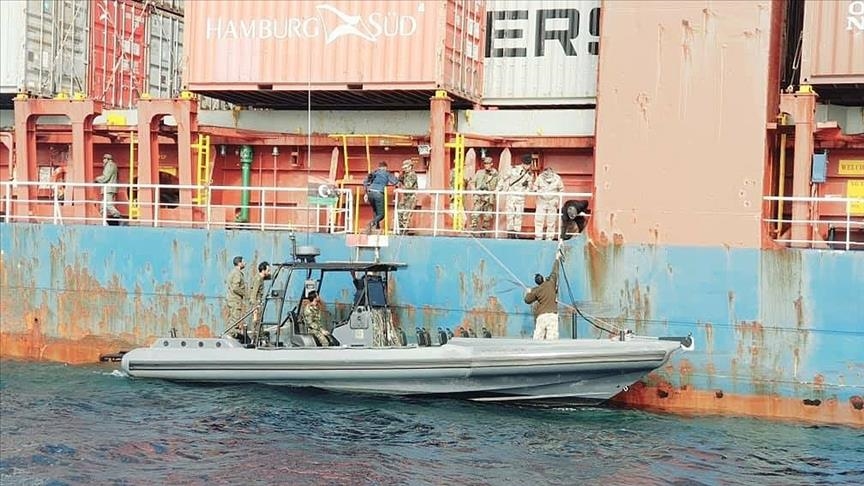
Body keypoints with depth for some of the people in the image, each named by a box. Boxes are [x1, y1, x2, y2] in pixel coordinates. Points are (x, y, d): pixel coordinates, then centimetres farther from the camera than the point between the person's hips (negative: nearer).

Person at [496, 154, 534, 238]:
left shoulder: (530, 175, 5)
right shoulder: (514, 170, -5)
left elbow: (529, 187, 13)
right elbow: (503, 179, 2)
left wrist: (527, 185, -8)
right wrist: (498, 189, 2)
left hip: (521, 197, 2)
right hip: (511, 195, -2)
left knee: (519, 215, 1)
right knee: (510, 214, -3)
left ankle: (516, 232, 7)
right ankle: (510, 232, 2)